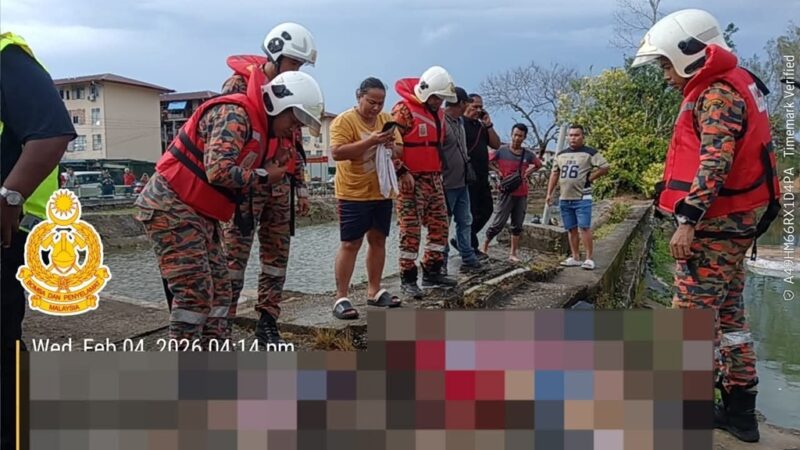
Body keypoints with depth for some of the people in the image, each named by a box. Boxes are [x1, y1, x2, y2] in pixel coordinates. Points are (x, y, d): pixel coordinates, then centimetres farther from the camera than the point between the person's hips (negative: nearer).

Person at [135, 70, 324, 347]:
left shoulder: (257, 126, 15)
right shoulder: (234, 114, -17)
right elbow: (219, 172, -28)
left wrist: (270, 166, 2)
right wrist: (263, 176, -13)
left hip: (199, 213, 10)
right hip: (171, 207, -10)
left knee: (219, 288, 10)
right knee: (196, 291, -10)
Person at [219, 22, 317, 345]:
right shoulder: (240, 84, -7)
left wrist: (300, 185, 16)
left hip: (279, 185, 7)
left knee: (277, 254, 9)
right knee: (234, 255, -5)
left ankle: (267, 323, 18)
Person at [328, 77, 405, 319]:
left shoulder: (386, 119, 8)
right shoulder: (344, 120, -11)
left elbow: (399, 150, 11)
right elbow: (337, 153, -22)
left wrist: (391, 145, -13)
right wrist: (371, 141, -28)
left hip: (381, 192, 7)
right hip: (354, 193, -6)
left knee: (378, 240, 12)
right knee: (350, 244, -4)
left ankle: (374, 291, 25)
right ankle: (341, 298, 2)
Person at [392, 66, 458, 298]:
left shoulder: (438, 113, 16)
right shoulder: (404, 110, -12)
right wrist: (402, 173, -21)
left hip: (434, 179, 9)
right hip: (411, 180, -9)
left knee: (439, 225, 11)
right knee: (411, 230, -7)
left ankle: (432, 272, 21)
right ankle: (408, 279, 2)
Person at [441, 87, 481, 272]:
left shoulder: (459, 122, 13)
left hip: (462, 182, 10)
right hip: (447, 184, -9)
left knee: (465, 222, 14)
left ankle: (468, 258, 22)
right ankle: (441, 262, 9)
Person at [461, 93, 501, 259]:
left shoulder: (482, 126, 18)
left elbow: (496, 144, 12)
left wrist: (488, 125, 4)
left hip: (482, 177, 9)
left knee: (486, 209, 13)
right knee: (470, 212, -1)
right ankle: (472, 248, 10)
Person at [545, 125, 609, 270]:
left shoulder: (590, 153, -4)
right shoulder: (561, 155, 13)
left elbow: (605, 167, -7)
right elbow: (554, 174, 17)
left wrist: (590, 178, -7)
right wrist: (549, 193, 12)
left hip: (582, 198, -6)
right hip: (564, 199, 6)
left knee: (585, 227, -10)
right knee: (571, 229, 10)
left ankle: (589, 259, -7)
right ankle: (575, 258, 16)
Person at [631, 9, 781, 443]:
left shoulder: (716, 94, -14)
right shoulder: (728, 87, 18)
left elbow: (714, 163, -25)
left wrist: (688, 219, -28)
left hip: (716, 224, -11)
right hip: (731, 222, 11)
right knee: (727, 313, 14)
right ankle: (739, 409, 22)